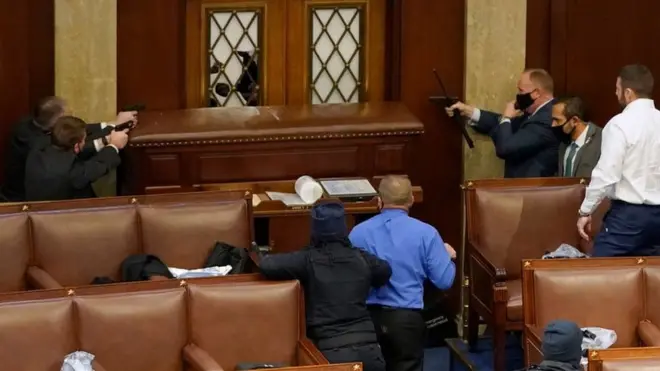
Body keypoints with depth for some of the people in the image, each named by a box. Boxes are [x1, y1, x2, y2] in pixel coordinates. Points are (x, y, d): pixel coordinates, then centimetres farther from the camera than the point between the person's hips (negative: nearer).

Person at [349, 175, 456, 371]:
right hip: (406, 318, -2)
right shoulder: (425, 233, -5)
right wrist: (448, 256, 19)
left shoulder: (358, 232, -1)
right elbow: (444, 281, -2)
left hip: (366, 317, 2)